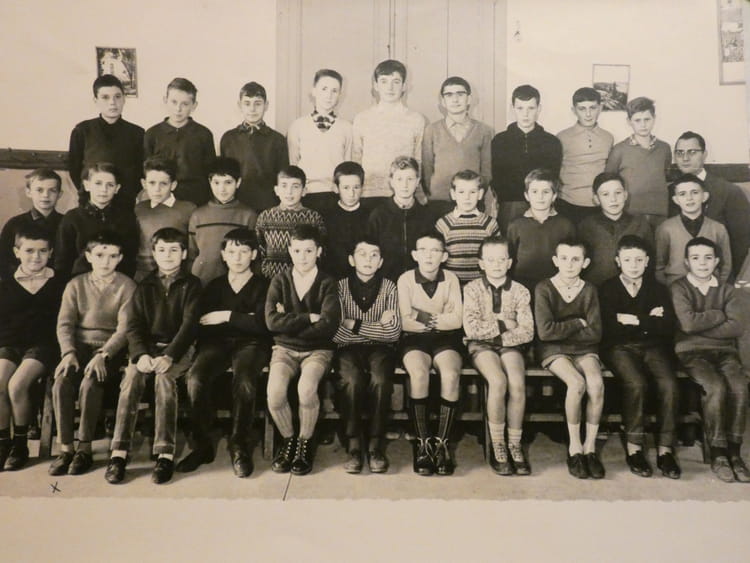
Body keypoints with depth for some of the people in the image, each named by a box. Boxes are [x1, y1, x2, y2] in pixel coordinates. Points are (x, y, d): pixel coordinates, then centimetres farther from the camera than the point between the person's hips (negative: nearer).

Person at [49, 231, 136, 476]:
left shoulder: (127, 286, 0)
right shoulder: (76, 285, 9)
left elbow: (124, 328, -9)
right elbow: (64, 323, 2)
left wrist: (103, 355, -22)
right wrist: (68, 353, -15)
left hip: (110, 348, -3)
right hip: (80, 345, 3)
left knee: (90, 383, -31)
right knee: (61, 382, -26)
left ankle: (85, 448, -16)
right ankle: (65, 448, -15)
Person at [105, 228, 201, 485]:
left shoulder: (191, 284, 4)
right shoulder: (145, 286, 15)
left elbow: (189, 324, -7)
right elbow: (134, 326, 5)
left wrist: (169, 356, -21)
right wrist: (141, 354, -15)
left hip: (178, 348, -3)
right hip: (147, 347, 3)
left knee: (164, 377, -32)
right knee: (131, 378, -27)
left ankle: (165, 453, -31)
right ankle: (119, 452, -27)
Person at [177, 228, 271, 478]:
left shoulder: (263, 285, 11)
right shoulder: (214, 286, 21)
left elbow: (261, 324, -5)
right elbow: (203, 323, 5)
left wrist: (228, 317, -3)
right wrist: (244, 320, -5)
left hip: (251, 343, -3)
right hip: (218, 342, 3)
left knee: (244, 379, -35)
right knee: (195, 376, -28)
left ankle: (239, 446, -19)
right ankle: (202, 445, -14)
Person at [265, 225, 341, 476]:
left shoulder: (327, 283, 1)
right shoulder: (280, 280, 5)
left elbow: (329, 325, -13)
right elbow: (272, 321, -9)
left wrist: (290, 323, -9)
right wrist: (309, 318, -12)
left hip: (317, 350, -1)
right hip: (285, 349, 2)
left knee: (306, 388, -32)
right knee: (274, 391, -27)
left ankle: (305, 443, -5)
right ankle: (288, 440, 3)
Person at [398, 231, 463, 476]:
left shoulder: (451, 279, 3)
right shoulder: (406, 279, -1)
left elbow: (456, 320, -4)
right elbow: (405, 322, -8)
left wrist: (422, 316, -10)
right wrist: (439, 317, -7)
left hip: (445, 338, 1)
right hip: (414, 338, -1)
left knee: (450, 375, -30)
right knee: (419, 373, -32)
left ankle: (442, 442, -19)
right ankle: (422, 443, -21)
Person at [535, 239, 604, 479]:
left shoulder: (589, 290, 4)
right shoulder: (544, 288, -5)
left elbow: (595, 333, -3)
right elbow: (545, 331, -15)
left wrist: (562, 330, -10)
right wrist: (578, 324, -7)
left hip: (584, 350, 3)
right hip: (553, 351, -3)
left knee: (596, 383, -27)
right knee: (577, 383, -30)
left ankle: (590, 446, -11)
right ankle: (574, 447, -12)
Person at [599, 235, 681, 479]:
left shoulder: (658, 289, 14)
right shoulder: (607, 289, 6)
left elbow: (668, 327, -1)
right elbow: (608, 329, -8)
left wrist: (634, 320, -8)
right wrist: (649, 322, -4)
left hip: (652, 348, 3)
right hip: (619, 348, -2)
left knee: (669, 385, -26)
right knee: (636, 384, -31)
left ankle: (665, 449, -16)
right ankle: (634, 447, -18)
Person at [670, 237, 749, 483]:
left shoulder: (728, 291, 13)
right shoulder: (678, 288, 3)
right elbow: (687, 322, -13)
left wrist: (701, 328, -8)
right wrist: (719, 315, -1)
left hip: (724, 351, 3)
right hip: (691, 351, -3)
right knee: (716, 387, -30)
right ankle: (718, 453, -16)